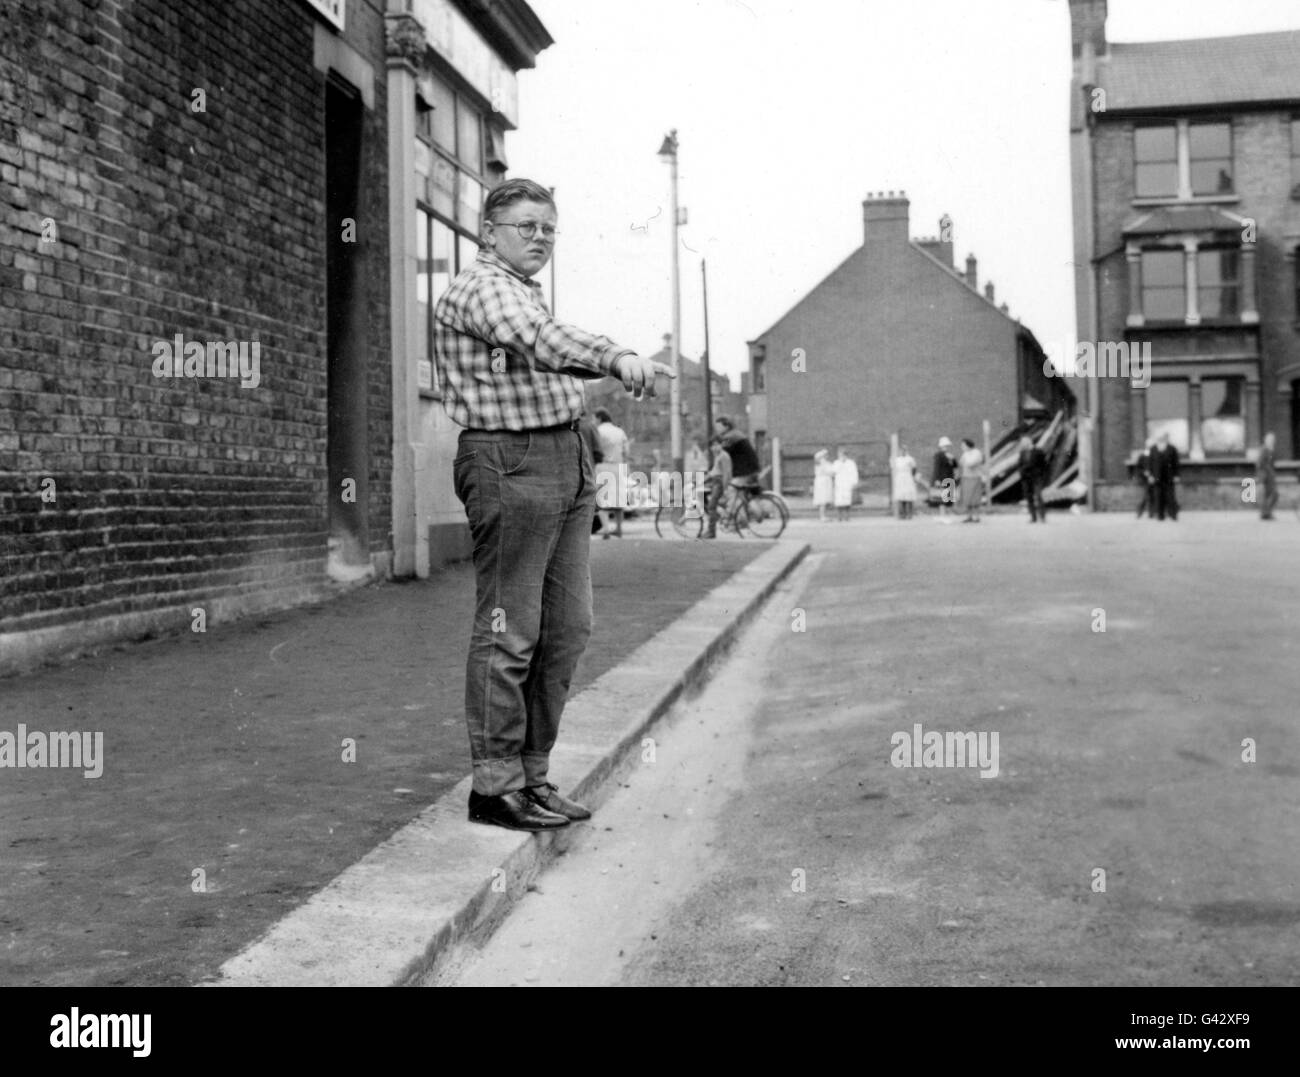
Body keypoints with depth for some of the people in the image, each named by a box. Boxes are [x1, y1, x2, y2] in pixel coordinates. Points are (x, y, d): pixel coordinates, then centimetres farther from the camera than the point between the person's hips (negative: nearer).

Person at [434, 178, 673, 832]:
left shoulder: (525, 292, 24)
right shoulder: (480, 288, -9)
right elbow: (541, 340, -29)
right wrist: (618, 358, -42)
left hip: (567, 460, 10)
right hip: (510, 464, -10)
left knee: (566, 626, 9)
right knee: (508, 631, -7)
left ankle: (532, 774, 17)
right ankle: (495, 786, 0)